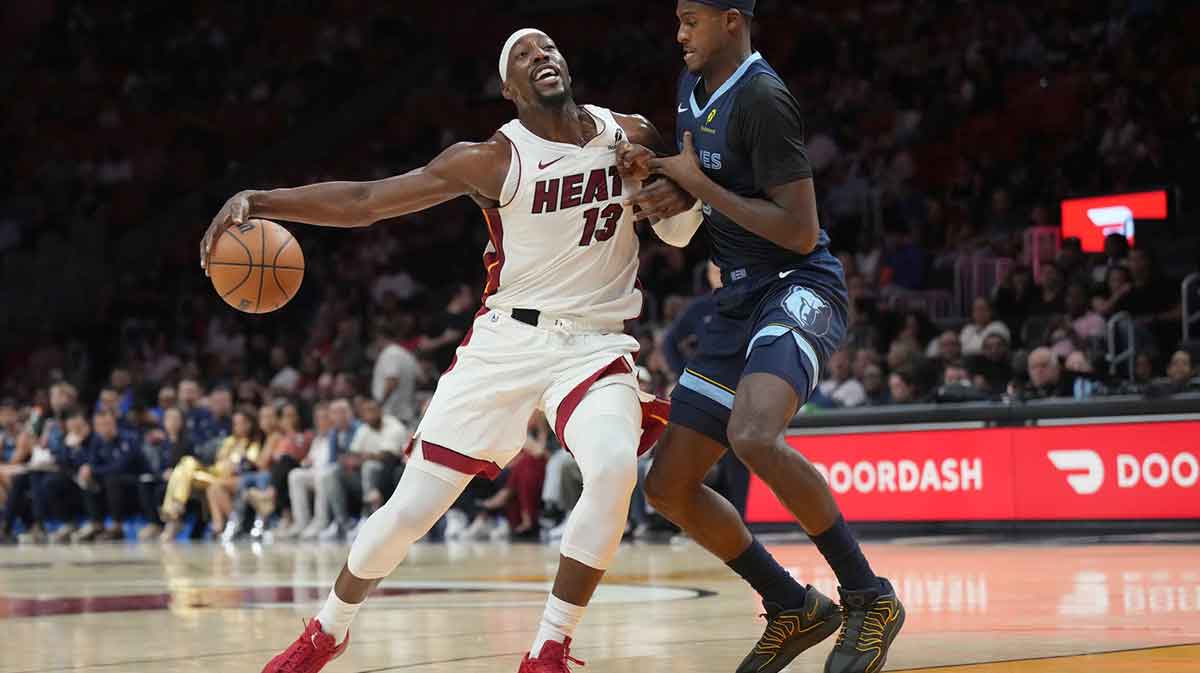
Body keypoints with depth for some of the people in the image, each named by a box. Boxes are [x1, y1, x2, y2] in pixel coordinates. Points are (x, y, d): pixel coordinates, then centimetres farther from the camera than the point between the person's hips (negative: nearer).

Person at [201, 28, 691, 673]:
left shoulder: (630, 136, 2)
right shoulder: (495, 160, -9)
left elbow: (679, 232, 17)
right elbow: (363, 200, -12)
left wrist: (681, 202, -8)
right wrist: (258, 200, -25)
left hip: (594, 344, 1)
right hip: (508, 341, -1)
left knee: (613, 469, -30)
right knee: (410, 507, -1)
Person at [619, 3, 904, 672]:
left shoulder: (762, 97, -16)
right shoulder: (694, 86, 12)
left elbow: (801, 232, -20)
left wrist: (699, 184, -15)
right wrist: (658, 172, 7)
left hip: (799, 290, -10)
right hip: (741, 299, 10)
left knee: (754, 436, -36)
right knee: (669, 486, 6)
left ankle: (870, 598, -22)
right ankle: (794, 609, 20)